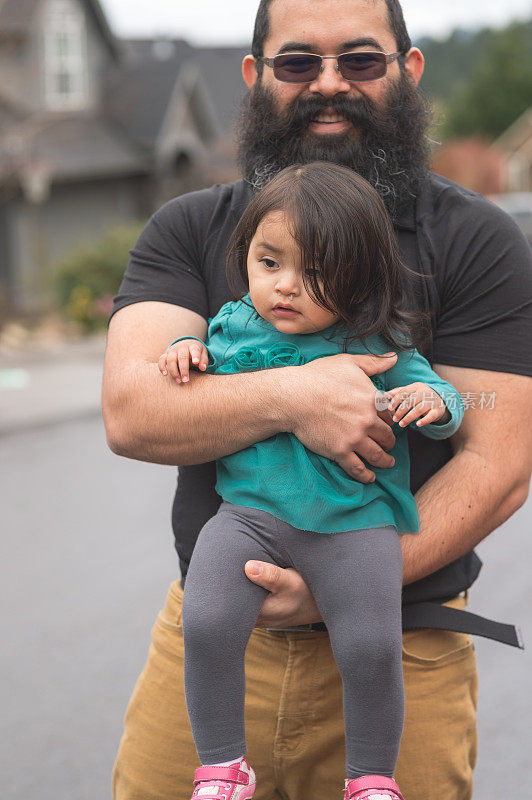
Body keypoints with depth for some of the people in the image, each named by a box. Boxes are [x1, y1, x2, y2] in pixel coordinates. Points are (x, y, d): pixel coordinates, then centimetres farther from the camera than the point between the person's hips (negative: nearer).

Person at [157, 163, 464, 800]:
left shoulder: (376, 345, 0)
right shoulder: (232, 325, 8)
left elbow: (447, 404, 7)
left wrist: (430, 400, -16)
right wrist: (190, 350, 4)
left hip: (353, 521, -1)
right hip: (249, 513, 2)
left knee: (371, 647, -15)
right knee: (206, 624, -19)